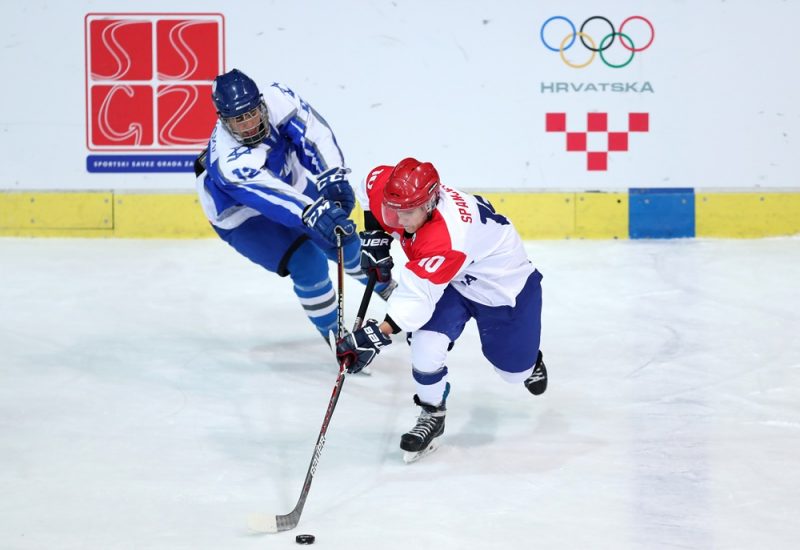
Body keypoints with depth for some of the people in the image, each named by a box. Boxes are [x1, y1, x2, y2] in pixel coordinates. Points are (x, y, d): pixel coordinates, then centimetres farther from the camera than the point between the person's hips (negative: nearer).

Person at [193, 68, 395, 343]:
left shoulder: (275, 100, -29)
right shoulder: (230, 163, -42)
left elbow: (312, 131, -26)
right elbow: (271, 198, -52)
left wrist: (333, 177, -39)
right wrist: (315, 214, -66)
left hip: (292, 184, 6)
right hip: (244, 217, -6)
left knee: (343, 240, 15)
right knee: (308, 264, -21)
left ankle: (386, 286, 48)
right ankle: (334, 335, 3)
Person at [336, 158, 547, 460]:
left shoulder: (447, 237, -45)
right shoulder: (399, 196, -24)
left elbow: (418, 295, -50)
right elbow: (373, 181, 0)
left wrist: (377, 336, -55)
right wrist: (375, 236, -5)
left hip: (503, 282, -6)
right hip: (451, 277, 6)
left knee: (514, 369, 9)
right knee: (426, 342, -20)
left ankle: (528, 357, 47)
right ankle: (432, 414, 2)